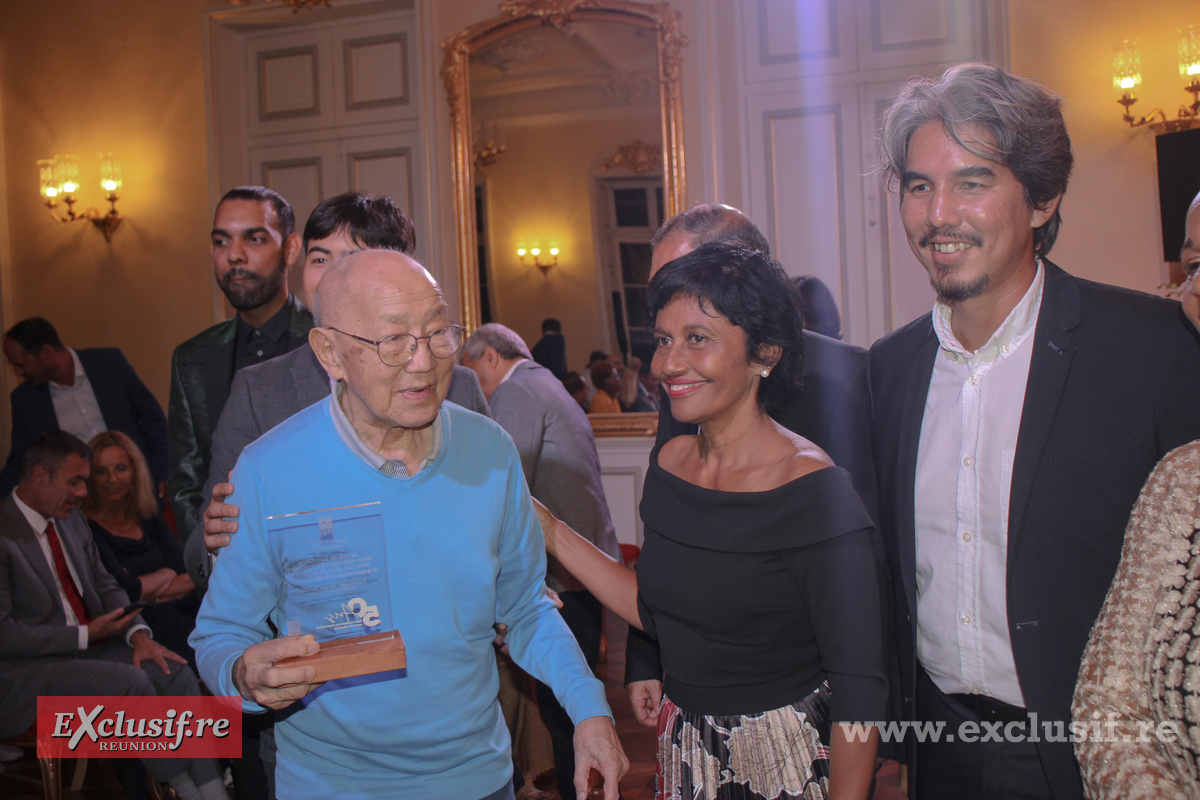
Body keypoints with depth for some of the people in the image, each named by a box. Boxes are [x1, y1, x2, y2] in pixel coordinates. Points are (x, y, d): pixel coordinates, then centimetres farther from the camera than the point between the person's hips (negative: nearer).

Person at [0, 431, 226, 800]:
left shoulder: (71, 518, 11)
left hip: (84, 645, 8)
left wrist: (137, 632, -4)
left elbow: (105, 586, 15)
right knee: (132, 683, -27)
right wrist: (85, 635, -17)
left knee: (173, 670, -14)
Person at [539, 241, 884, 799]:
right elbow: (657, 611, 6)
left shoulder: (814, 492, -22)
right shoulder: (668, 464, -2)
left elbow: (859, 689, -20)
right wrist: (555, 538, 2)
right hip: (684, 749, 6)